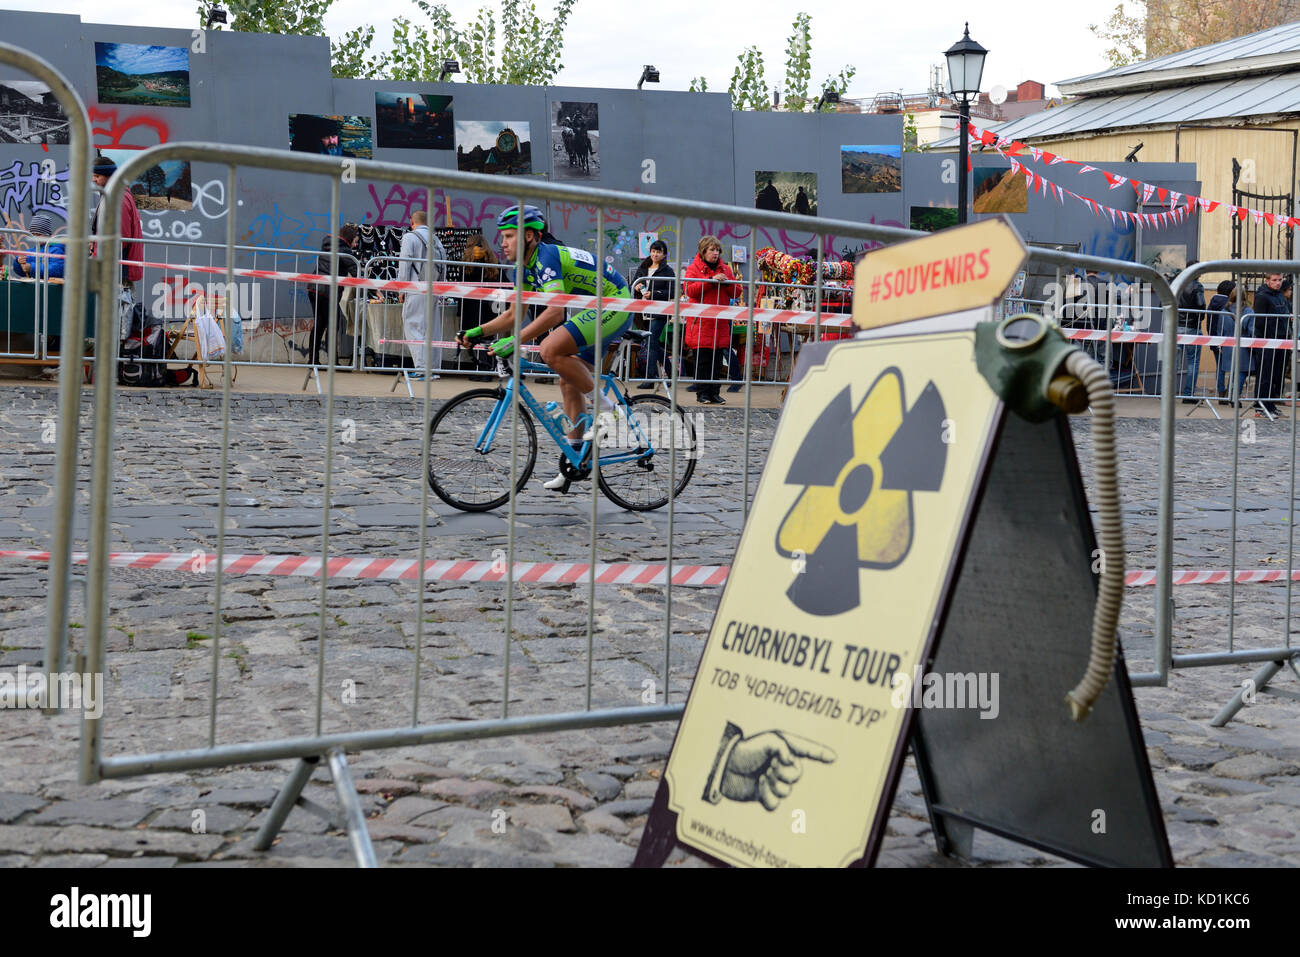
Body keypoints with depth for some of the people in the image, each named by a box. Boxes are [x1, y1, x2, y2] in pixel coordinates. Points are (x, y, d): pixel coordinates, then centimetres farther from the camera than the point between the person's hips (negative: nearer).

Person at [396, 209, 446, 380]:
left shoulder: (410, 237, -2)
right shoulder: (436, 240, 16)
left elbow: (404, 265, -6)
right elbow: (443, 265, 12)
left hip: (417, 290, -6)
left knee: (414, 327, -5)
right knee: (432, 329, 9)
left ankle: (422, 367, -15)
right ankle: (433, 367, 11)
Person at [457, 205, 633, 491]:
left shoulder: (547, 256, -20)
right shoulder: (526, 268, 10)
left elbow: (555, 311, -32)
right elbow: (512, 315, 15)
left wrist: (515, 341, -35)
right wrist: (477, 332, 0)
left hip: (615, 305, -10)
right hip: (596, 311, 10)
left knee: (551, 350, -26)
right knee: (569, 382, 9)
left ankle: (606, 406, -14)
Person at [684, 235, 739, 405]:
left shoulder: (725, 269, 16)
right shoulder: (694, 268, 3)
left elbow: (736, 292, 14)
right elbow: (690, 290, -13)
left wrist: (727, 282, -6)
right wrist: (711, 280, -17)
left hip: (720, 322, 4)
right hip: (701, 322, -4)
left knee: (717, 360, 4)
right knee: (702, 359, -3)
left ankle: (714, 392, 9)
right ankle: (702, 393, 3)